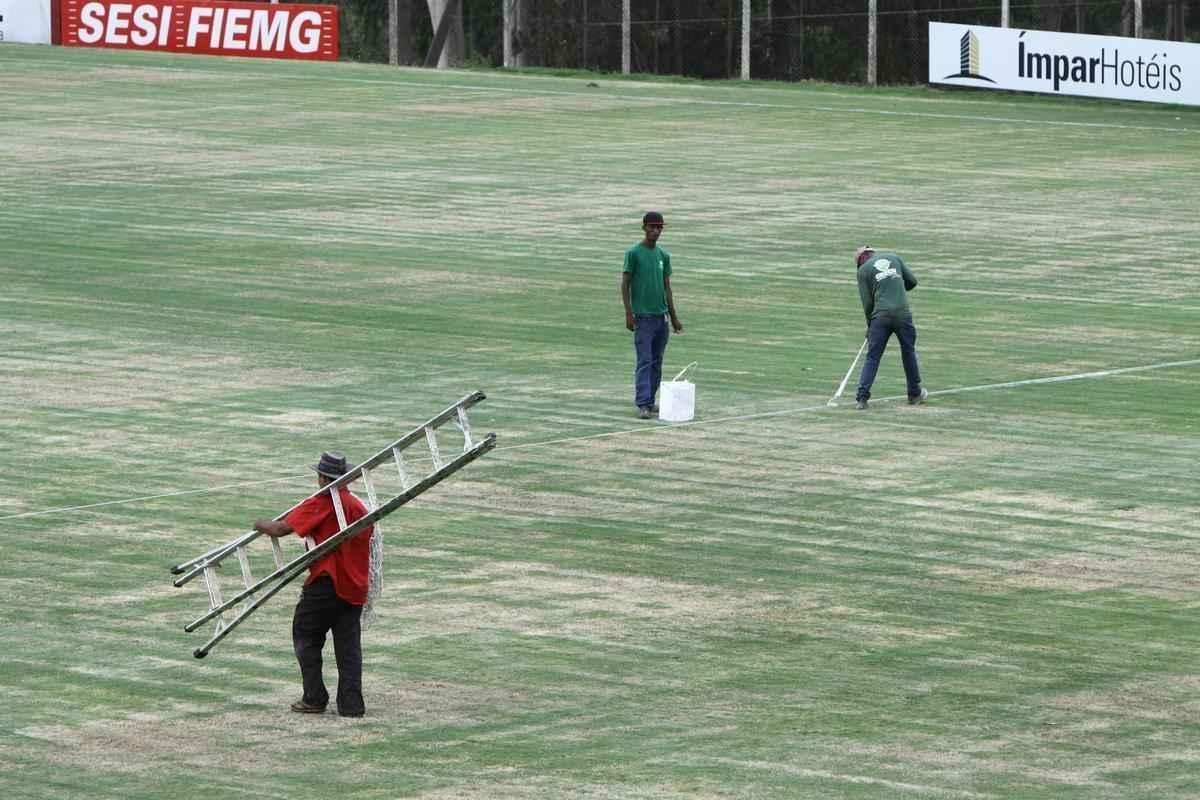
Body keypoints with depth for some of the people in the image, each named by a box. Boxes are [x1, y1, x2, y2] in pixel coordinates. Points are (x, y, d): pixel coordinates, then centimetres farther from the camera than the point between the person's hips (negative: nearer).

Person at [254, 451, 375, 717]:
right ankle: (351, 703, 4)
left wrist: (261, 525, 9)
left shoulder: (323, 503, -10)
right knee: (349, 645, 8)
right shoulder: (360, 507, 11)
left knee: (306, 637, 8)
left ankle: (315, 698, 6)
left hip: (327, 583, -6)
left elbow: (281, 528, -12)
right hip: (355, 587, 6)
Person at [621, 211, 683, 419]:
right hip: (643, 316, -6)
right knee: (644, 361, -10)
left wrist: (674, 317, 14)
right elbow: (625, 285, -6)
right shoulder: (633, 253, -5)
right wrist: (629, 314, -13)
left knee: (657, 362, 8)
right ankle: (642, 404, -13)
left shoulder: (663, 256, 12)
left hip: (661, 316, 6)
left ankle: (650, 401, 14)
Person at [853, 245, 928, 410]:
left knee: (872, 357, 1)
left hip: (881, 315, -2)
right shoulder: (894, 257, 15)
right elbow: (912, 281, 15)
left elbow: (867, 302, 5)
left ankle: (862, 398, -7)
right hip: (903, 313, 2)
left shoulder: (864, 270, 7)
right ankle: (915, 393, 27)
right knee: (908, 353, 18)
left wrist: (870, 326, 16)